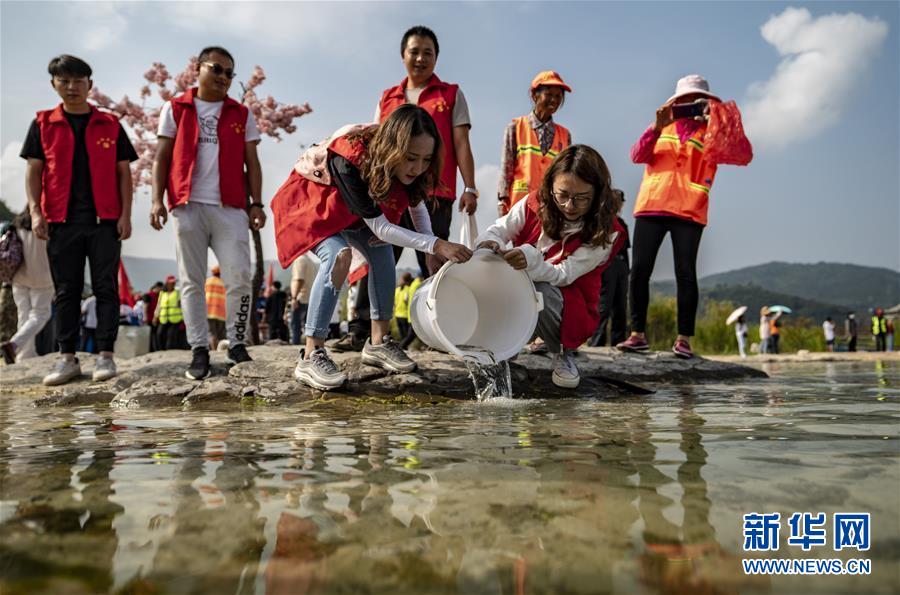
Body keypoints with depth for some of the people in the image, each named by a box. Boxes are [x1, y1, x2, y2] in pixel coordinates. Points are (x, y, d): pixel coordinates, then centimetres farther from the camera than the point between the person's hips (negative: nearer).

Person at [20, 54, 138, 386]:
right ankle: (67, 359, 8)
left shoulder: (110, 125, 9)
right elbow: (34, 170, 8)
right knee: (66, 291, 4)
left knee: (106, 288, -1)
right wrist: (35, 211, -4)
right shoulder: (43, 124, 10)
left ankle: (105, 356, 4)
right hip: (62, 221, 1)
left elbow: (123, 172, 7)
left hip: (105, 220, -1)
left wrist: (125, 214, -2)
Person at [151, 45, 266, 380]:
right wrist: (157, 200, -1)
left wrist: (256, 203, 1)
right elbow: (161, 158, 10)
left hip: (230, 208, 0)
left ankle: (237, 345, 7)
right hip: (188, 206, 0)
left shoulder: (241, 115, 15)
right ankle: (199, 351, 8)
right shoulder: (175, 109, 13)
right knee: (192, 282, 2)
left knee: (238, 279, -7)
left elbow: (252, 163, 12)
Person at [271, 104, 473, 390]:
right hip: (313, 200, -6)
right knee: (338, 256, -29)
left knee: (383, 256, -9)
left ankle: (378, 342, 7)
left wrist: (434, 253, -10)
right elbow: (380, 227, -36)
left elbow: (416, 204, -3)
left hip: (359, 204, 7)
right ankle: (311, 357, -26)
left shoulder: (404, 166, -23)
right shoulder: (350, 160, -41)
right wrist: (437, 245, -40)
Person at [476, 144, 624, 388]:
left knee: (540, 294, -38)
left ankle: (563, 353, -7)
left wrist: (530, 260, -47)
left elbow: (563, 276, -26)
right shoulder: (534, 206, -10)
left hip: (570, 306, -3)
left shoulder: (605, 233, -19)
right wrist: (491, 245, -34)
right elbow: (495, 231, -8)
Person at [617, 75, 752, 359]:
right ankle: (638, 333, 5)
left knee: (685, 273, -7)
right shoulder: (663, 127, 19)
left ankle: (684, 339, -3)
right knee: (639, 270, -2)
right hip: (651, 207, 2)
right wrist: (657, 126, -9)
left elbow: (743, 156, -5)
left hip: (689, 211, -2)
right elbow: (638, 156, 4)